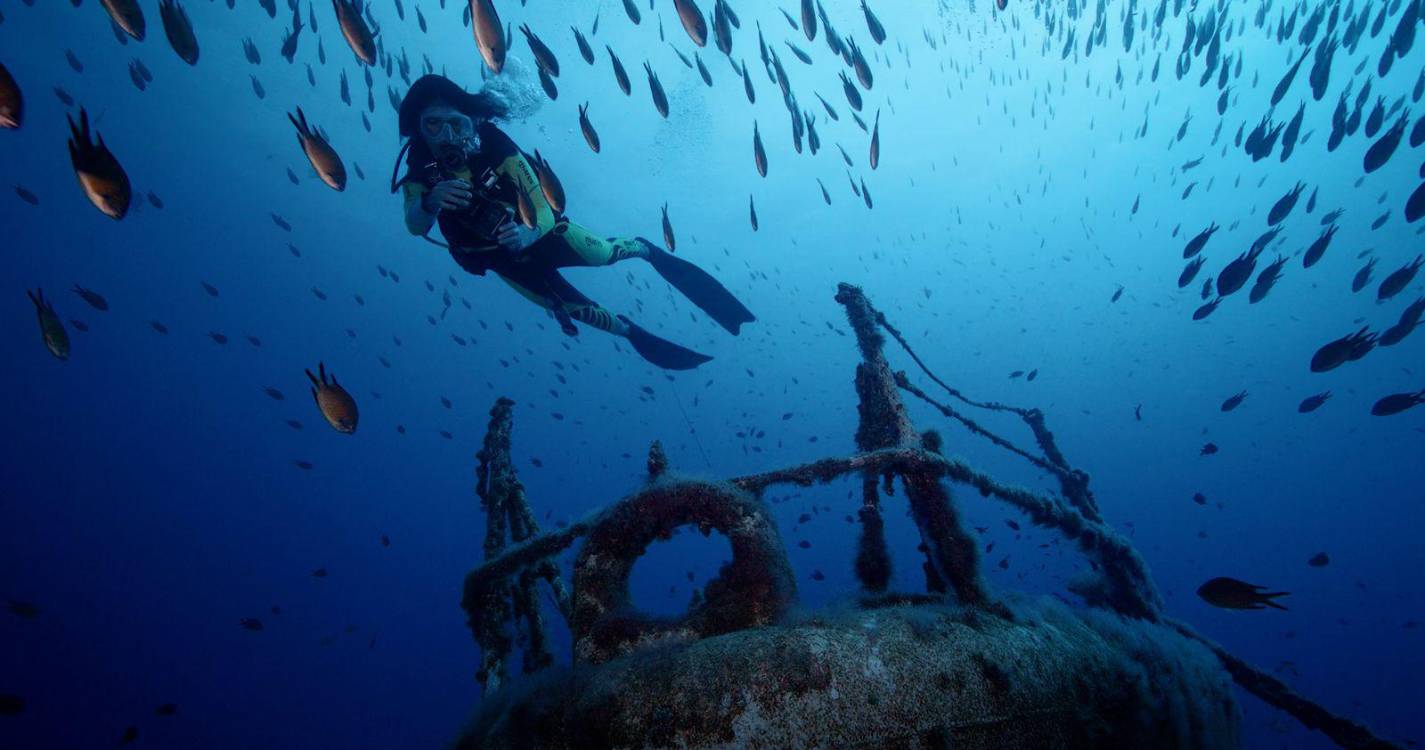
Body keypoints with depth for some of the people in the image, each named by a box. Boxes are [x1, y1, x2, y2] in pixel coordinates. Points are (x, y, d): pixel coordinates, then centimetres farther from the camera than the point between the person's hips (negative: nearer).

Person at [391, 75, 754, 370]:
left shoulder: (494, 145, -29)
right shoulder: (420, 169, -21)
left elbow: (544, 213, -33)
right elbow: (416, 226, -37)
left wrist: (529, 234, -57)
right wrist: (431, 202, -61)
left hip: (538, 232, -1)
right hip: (503, 257, 2)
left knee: (603, 254, -14)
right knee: (571, 309, 7)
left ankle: (647, 250, 23)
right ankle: (634, 334, 33)